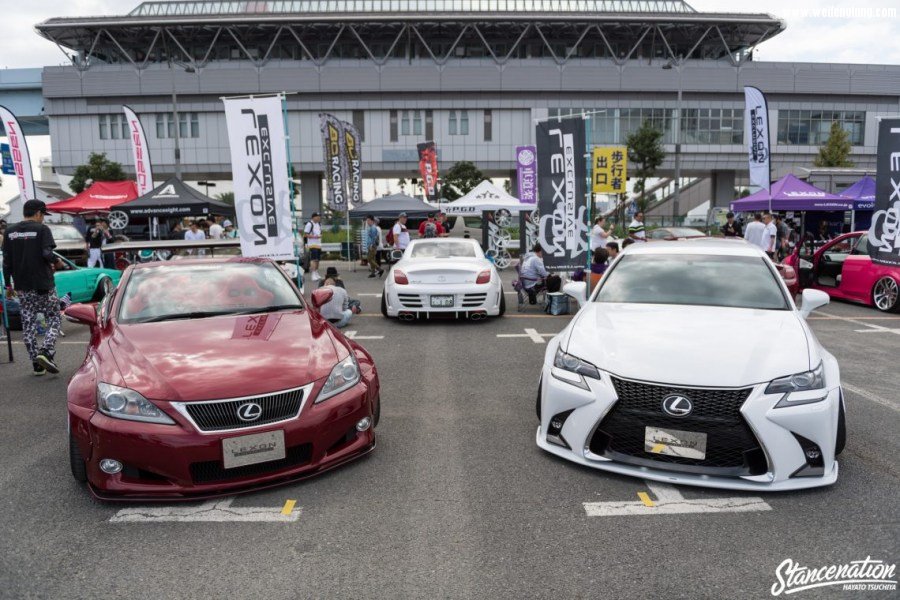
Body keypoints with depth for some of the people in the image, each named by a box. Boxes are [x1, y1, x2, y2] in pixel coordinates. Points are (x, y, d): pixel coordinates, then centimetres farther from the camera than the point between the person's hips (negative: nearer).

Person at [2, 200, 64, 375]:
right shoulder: (42, 229, -6)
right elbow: (47, 254, -18)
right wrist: (57, 262, 2)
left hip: (22, 286, 5)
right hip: (43, 284, -5)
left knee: (28, 324, 9)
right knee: (54, 319, 5)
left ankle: (37, 364, 10)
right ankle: (46, 352, -16)